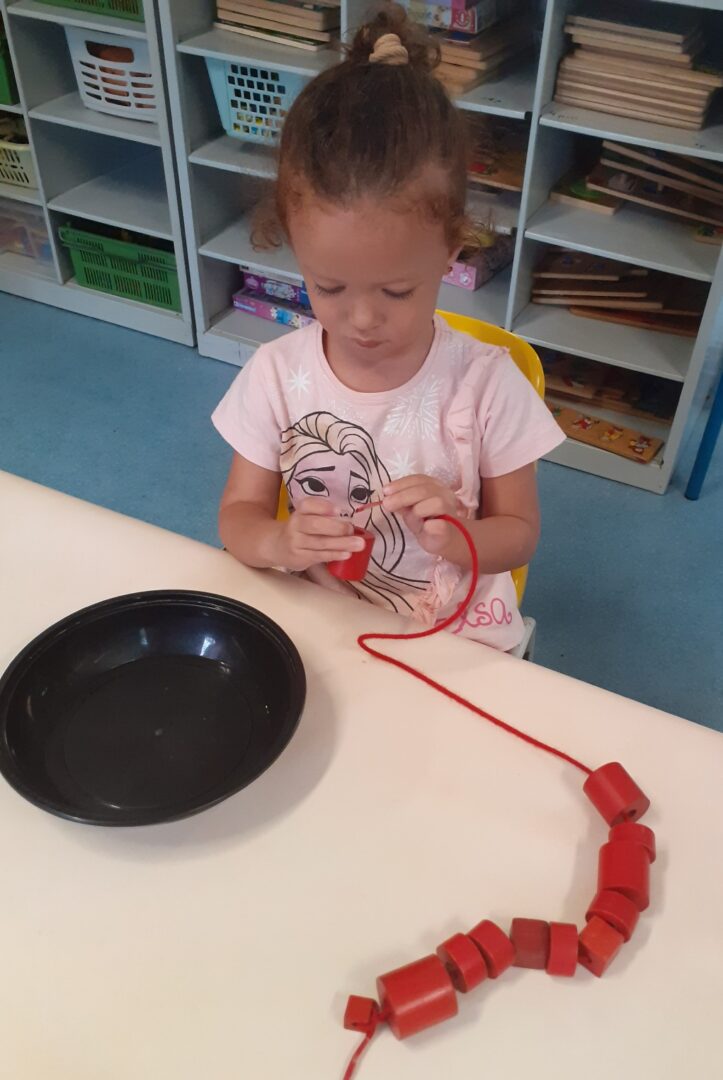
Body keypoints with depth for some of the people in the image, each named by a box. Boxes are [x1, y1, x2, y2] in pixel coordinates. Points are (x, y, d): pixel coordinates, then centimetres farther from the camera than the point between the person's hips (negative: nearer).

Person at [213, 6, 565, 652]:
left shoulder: (486, 383, -14)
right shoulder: (276, 374, -10)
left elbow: (519, 533, -3)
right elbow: (238, 516, -2)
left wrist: (452, 536, -25)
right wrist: (279, 542, -24)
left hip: (455, 638, -1)